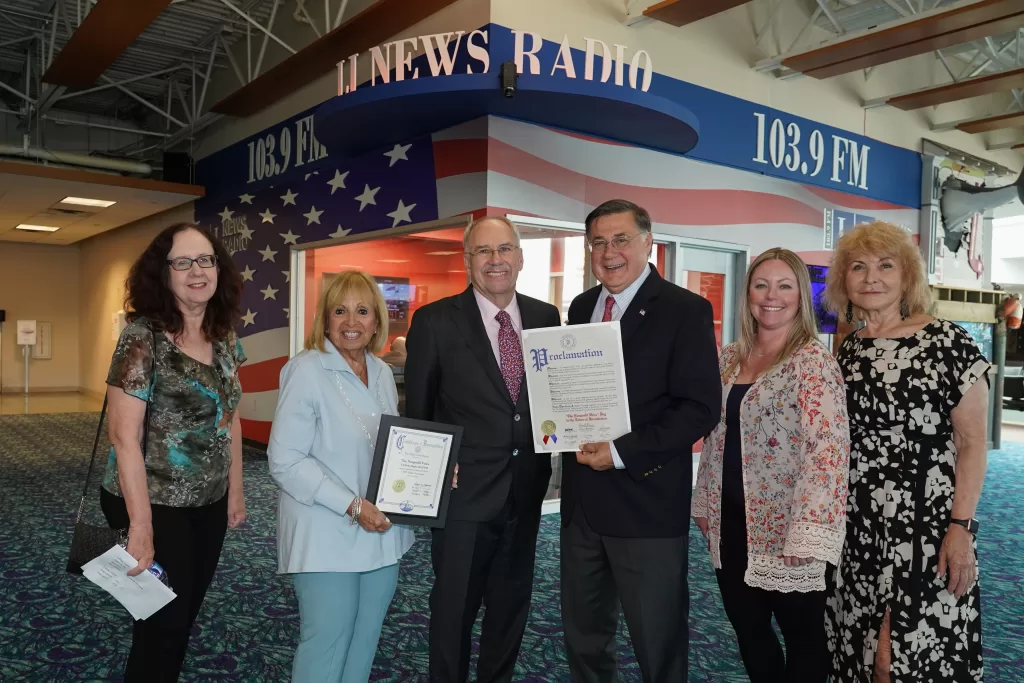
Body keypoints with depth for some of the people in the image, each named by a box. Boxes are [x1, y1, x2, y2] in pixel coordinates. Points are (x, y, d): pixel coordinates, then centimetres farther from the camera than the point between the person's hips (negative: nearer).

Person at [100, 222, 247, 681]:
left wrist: (235, 489, 9)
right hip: (159, 506, -6)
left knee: (185, 616, 20)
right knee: (162, 626, 7)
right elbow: (124, 435, -20)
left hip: (210, 503, 6)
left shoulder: (224, 338, 3)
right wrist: (141, 526, -22)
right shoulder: (143, 335, -17)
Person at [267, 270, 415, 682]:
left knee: (363, 648, 17)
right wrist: (353, 506, -21)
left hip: (381, 535, 6)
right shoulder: (306, 371, -12)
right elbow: (285, 461, -17)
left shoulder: (382, 373, 7)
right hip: (326, 538, -6)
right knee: (325, 649, 3)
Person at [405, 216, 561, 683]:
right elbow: (418, 411, -3)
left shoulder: (546, 317, 2)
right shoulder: (435, 321, -8)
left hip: (525, 491, 4)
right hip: (464, 490, -3)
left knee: (512, 605, 20)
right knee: (453, 608, 12)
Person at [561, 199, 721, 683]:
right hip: (581, 498, 6)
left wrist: (621, 452, -20)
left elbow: (701, 408, -15)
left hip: (646, 501, -6)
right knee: (582, 637, 20)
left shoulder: (685, 311, -9)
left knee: (658, 644, 11)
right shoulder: (581, 307, 10)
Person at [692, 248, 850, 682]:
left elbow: (828, 446, -20)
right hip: (731, 521, 6)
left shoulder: (814, 361, -12)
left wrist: (809, 534, -27)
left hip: (786, 527, -6)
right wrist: (704, 503, 13)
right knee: (747, 629, 18)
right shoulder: (729, 358, 7)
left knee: (803, 635, 11)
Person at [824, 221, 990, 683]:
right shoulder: (848, 352, 8)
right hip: (856, 533, 5)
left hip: (925, 534, -5)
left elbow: (971, 444, -7)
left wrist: (961, 528, -14)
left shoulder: (947, 343, -7)